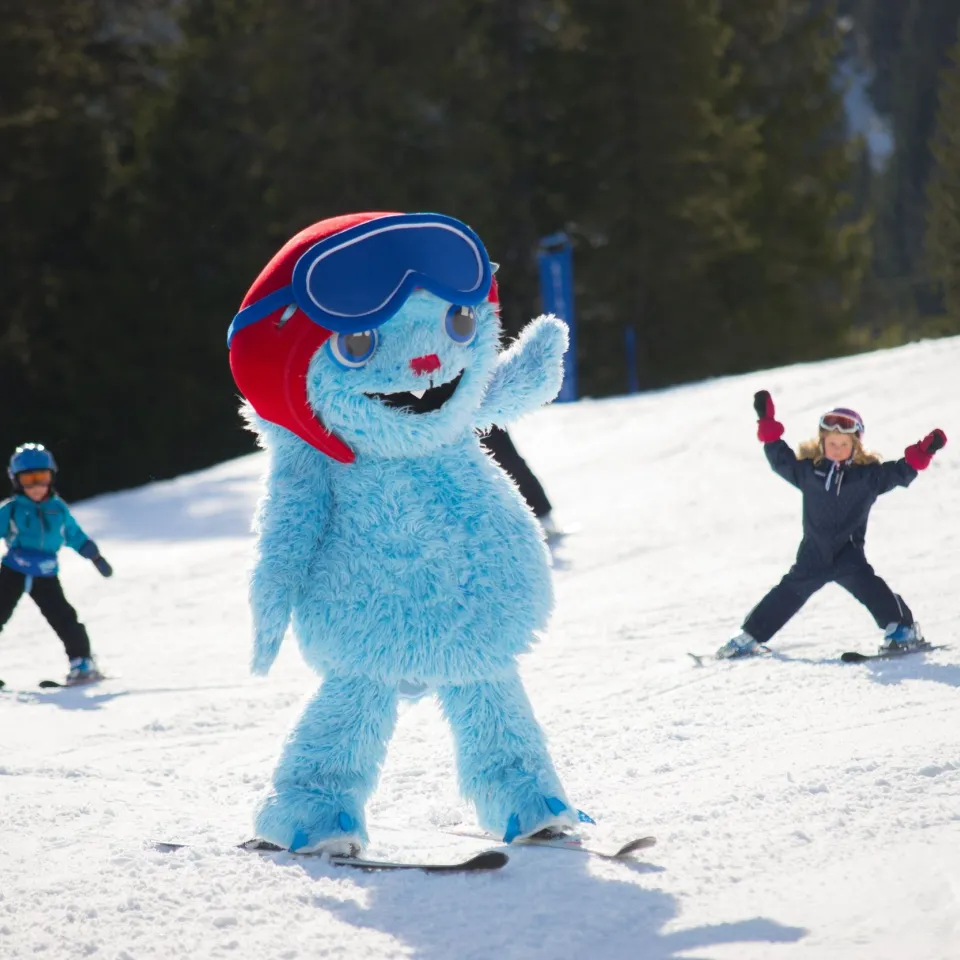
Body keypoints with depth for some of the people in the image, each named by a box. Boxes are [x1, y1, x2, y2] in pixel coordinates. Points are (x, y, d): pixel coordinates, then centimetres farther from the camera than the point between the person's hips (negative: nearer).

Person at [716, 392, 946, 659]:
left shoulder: (868, 474, -4)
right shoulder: (808, 469, 0)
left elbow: (900, 472, -3)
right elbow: (780, 457, 10)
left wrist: (923, 451, -17)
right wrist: (767, 423, 5)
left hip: (849, 551, -2)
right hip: (814, 554, 2)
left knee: (863, 582, -26)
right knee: (790, 592, 9)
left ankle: (901, 628, -20)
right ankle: (751, 637, 22)